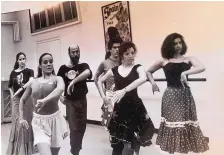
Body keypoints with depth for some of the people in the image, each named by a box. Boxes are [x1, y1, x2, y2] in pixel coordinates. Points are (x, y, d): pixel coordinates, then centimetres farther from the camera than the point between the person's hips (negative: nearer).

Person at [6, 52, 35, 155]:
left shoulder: (29, 71, -3)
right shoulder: (13, 72, 7)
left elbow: (31, 82, -23)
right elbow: (10, 86, 18)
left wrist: (21, 88, -32)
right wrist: (12, 95, 2)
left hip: (27, 99, -2)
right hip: (16, 99, 3)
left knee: (26, 121, 3)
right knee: (17, 122, 4)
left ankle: (26, 146, 16)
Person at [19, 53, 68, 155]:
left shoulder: (57, 79, -5)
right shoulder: (33, 83, 5)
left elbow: (60, 89, -30)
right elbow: (22, 100, 18)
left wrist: (45, 100, -45)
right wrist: (21, 118, 8)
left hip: (55, 119, -1)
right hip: (38, 121, 1)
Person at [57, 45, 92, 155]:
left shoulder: (83, 66, -6)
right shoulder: (63, 68, -3)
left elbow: (87, 73, -31)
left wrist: (73, 81, -35)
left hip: (82, 100, 1)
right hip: (70, 101, -1)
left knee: (82, 126, 14)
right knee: (74, 128, -3)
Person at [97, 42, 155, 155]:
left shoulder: (137, 68, -4)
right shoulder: (115, 70, 4)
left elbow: (143, 78, -27)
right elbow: (100, 81, 19)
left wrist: (124, 90, -35)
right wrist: (103, 96, 7)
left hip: (134, 107, -2)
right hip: (119, 108, 2)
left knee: (130, 140, -2)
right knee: (117, 140, 9)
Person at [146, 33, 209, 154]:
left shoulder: (188, 59, 4)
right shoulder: (164, 61, 5)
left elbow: (202, 67, -16)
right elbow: (148, 72, 18)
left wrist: (185, 72, -27)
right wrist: (153, 82, 3)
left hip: (185, 96, 1)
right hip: (170, 96, 0)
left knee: (186, 123, 4)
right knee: (171, 122, 1)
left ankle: (186, 146, 17)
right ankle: (172, 147, 13)